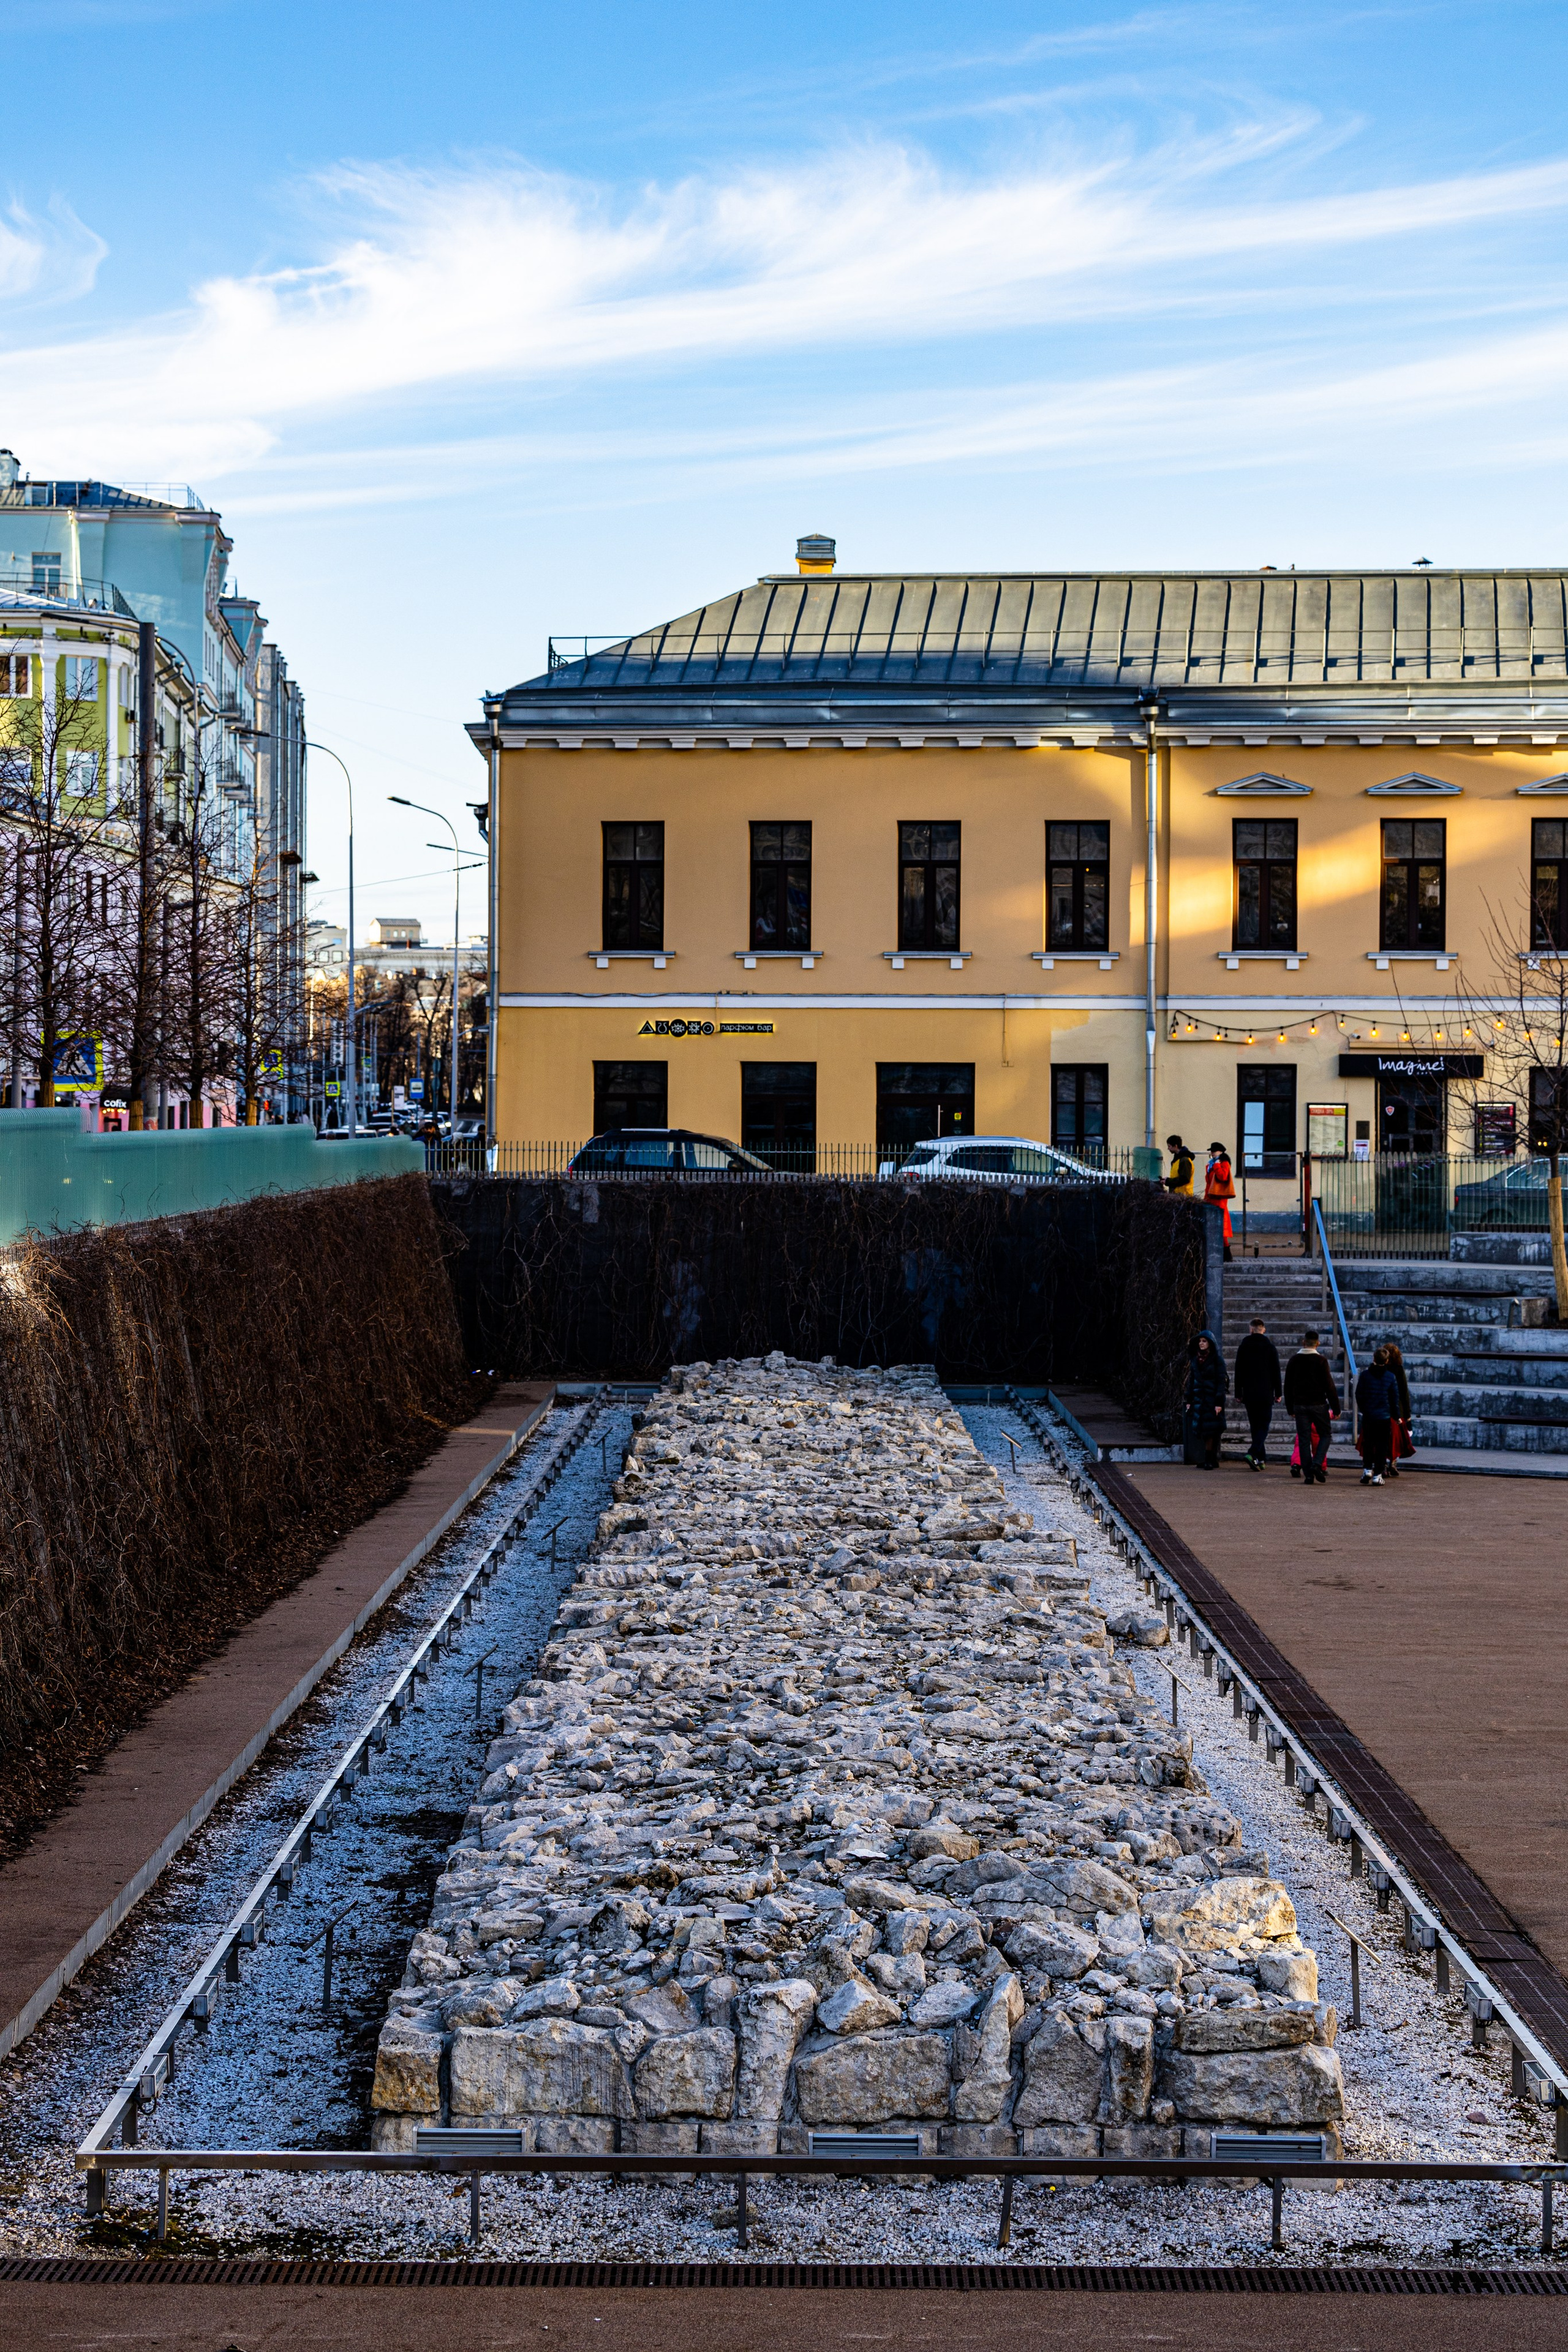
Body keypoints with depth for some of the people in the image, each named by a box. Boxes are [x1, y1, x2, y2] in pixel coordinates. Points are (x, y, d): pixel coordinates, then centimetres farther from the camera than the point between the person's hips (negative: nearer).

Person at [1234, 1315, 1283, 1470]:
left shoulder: (1243, 1347, 3)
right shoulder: (1270, 1347, -3)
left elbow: (1239, 1372, 5)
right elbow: (1276, 1372, -2)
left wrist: (1239, 1393, 10)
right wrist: (1278, 1393, 4)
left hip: (1249, 1393, 2)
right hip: (1266, 1393, -2)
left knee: (1255, 1426, 10)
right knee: (1263, 1426, -1)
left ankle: (1261, 1459, 10)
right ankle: (1253, 1454, -21)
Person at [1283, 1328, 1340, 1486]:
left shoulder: (1294, 1360, 4)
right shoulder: (1320, 1361, -8)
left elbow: (1288, 1386, 10)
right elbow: (1329, 1386, -9)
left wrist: (1290, 1407, 18)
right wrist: (1336, 1408, -2)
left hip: (1300, 1406, 3)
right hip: (1318, 1404, -3)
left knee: (1304, 1439, 5)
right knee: (1325, 1434, 10)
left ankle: (1308, 1474, 0)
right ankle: (1317, 1465, -10)